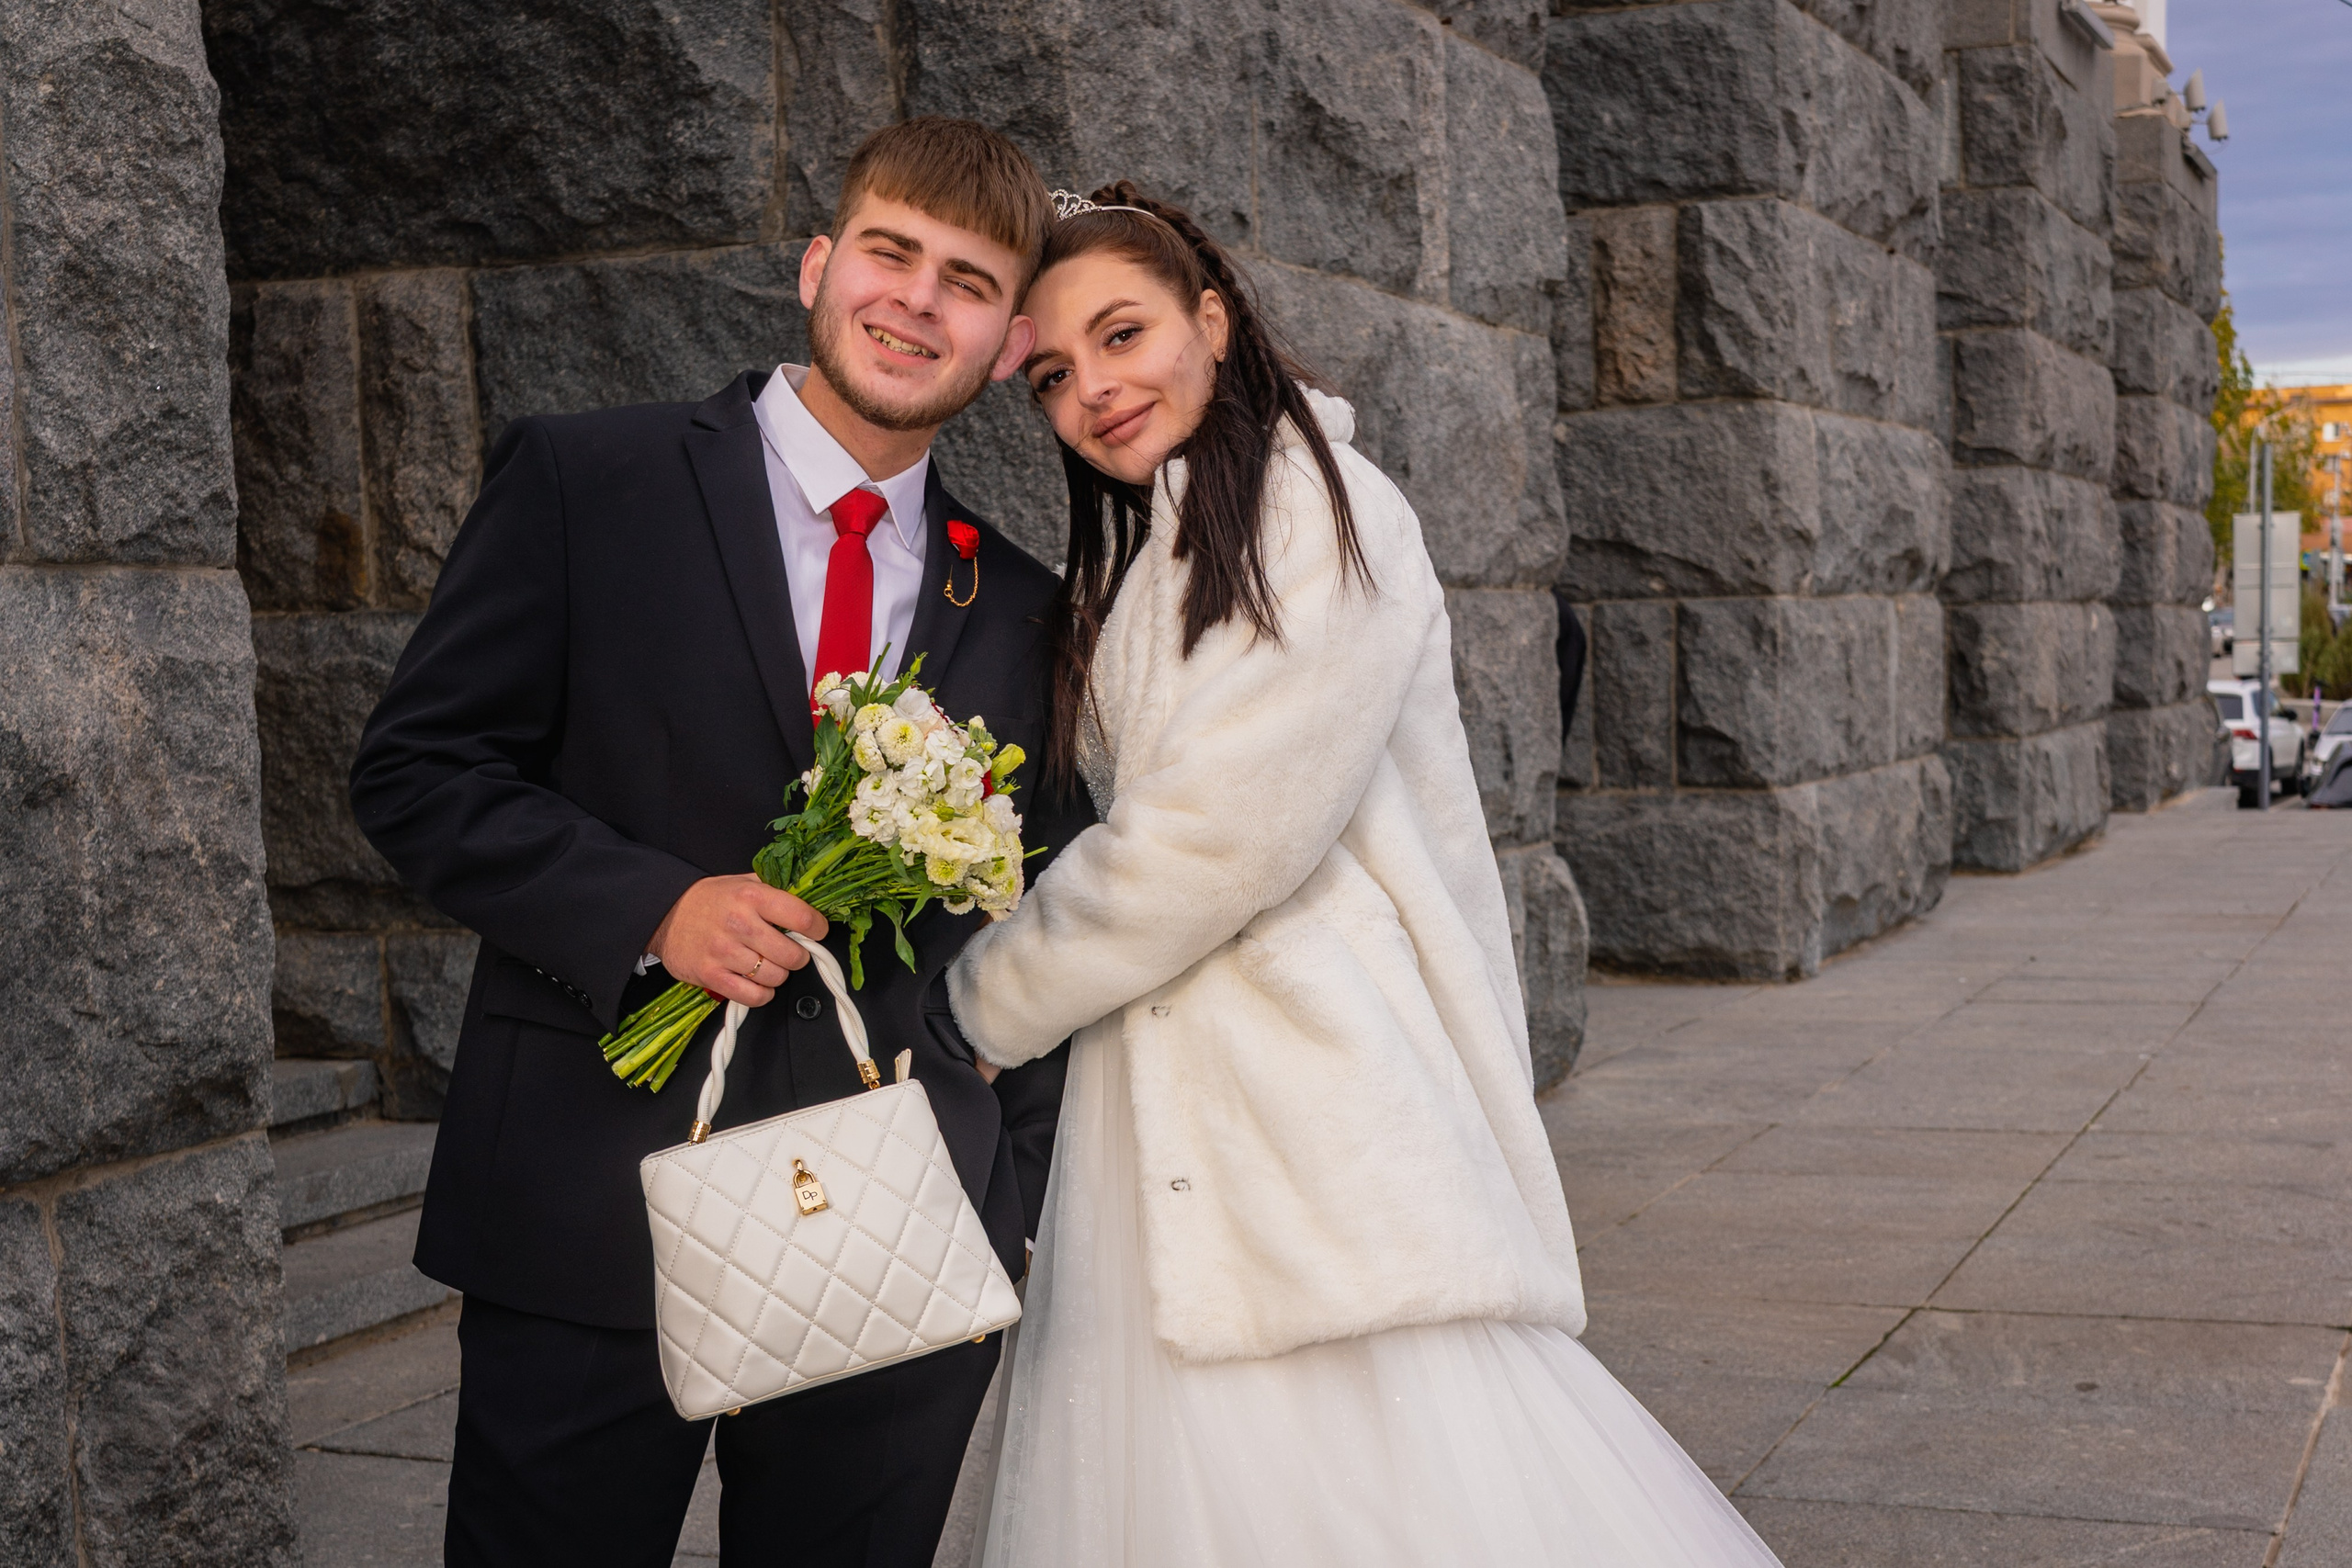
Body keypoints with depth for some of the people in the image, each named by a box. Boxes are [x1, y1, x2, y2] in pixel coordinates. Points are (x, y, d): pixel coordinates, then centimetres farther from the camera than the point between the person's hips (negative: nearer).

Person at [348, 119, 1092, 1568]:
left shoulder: (1022, 612, 10)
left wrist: (1012, 1205, 7)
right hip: (591, 1223, -2)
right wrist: (654, 908, -16)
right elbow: (416, 769, -2)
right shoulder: (583, 483, 1)